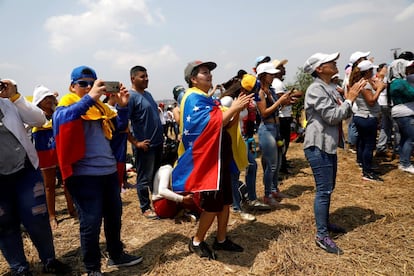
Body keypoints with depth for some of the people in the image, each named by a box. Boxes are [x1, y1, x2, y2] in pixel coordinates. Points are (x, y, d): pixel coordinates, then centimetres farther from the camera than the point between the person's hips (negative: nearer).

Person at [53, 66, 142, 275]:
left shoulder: (100, 106, 14)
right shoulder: (67, 105, -5)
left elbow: (119, 127, 10)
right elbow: (61, 118, -28)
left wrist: (122, 106, -8)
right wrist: (89, 98, -38)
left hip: (109, 171, 7)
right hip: (85, 175, -7)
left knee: (114, 216, 18)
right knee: (91, 223, 1)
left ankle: (116, 255, 37)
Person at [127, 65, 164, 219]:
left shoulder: (147, 94, 13)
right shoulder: (131, 96, -14)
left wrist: (160, 136, 16)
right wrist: (136, 143, -19)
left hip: (157, 142, 9)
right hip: (145, 145, -9)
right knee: (145, 178, 4)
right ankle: (145, 208, 18)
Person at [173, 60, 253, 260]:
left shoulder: (207, 99, 16)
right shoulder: (193, 99, -12)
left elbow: (227, 125, 16)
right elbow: (212, 124, -25)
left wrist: (238, 110, 1)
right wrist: (233, 107, -19)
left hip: (220, 158, 10)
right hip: (207, 159, -10)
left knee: (225, 200, 13)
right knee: (213, 203, -3)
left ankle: (221, 239, 27)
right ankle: (197, 242, 16)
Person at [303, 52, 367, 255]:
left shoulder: (330, 88, 12)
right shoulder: (316, 89, -16)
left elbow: (344, 115, 14)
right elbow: (332, 117, -22)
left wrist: (351, 97, 0)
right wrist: (350, 99, -13)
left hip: (329, 144, 10)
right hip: (318, 146, -10)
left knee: (328, 188, 19)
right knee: (323, 190, -5)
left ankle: (325, 222, 36)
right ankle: (321, 236, 5)